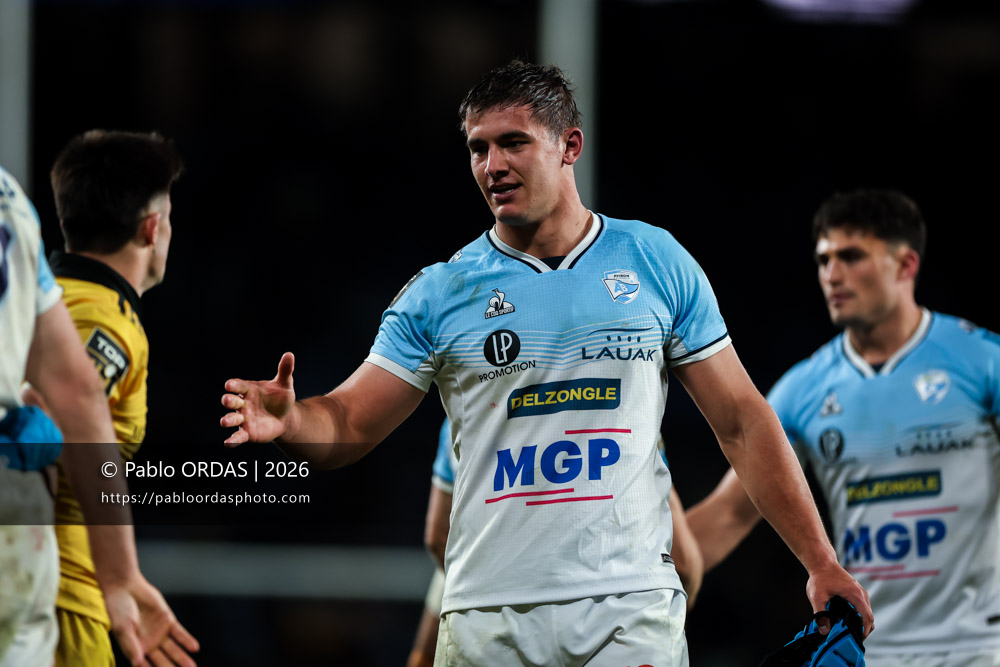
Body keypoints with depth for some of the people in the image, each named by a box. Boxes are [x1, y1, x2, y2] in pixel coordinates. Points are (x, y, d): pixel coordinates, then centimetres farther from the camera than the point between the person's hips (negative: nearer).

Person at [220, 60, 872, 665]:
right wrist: (289, 421, -20)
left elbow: (742, 421, 9)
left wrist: (821, 562, 4)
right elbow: (348, 425, 4)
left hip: (630, 610, -1)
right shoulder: (439, 293, 5)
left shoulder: (659, 262, 6)